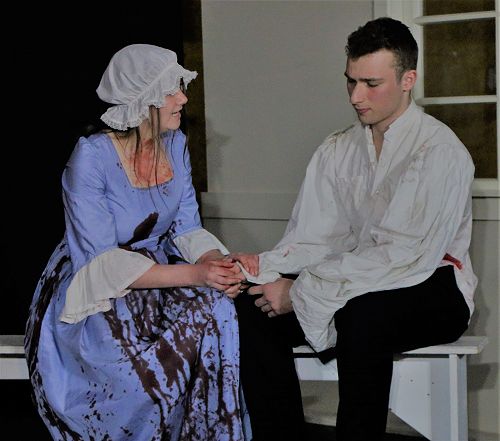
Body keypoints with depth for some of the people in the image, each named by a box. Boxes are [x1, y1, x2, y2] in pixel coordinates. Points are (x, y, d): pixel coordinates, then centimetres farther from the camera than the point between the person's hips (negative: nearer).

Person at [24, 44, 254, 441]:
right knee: (145, 380, -32)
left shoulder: (175, 144, 0)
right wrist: (194, 275, -31)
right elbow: (102, 261, -24)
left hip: (158, 269, 6)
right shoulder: (92, 156, -21)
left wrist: (215, 262, -20)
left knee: (215, 309, -25)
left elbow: (187, 228, 4)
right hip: (92, 296, -6)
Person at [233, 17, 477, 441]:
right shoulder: (335, 152, 10)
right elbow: (312, 241, 4)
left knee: (361, 314, -38)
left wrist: (302, 292, -23)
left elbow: (401, 255, -22)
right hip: (353, 287, 6)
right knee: (250, 308, -15)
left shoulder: (439, 151, -13)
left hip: (431, 289, -6)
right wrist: (263, 266, -18)